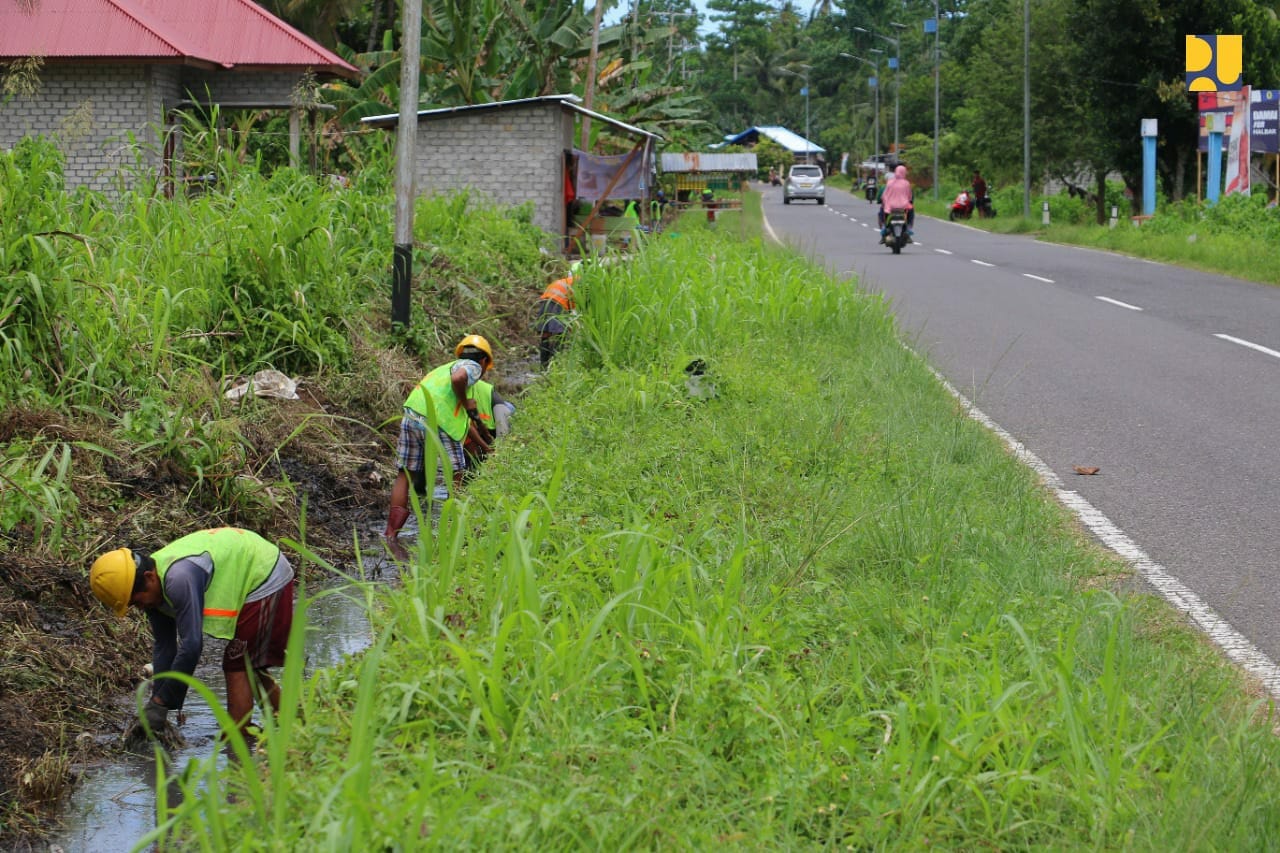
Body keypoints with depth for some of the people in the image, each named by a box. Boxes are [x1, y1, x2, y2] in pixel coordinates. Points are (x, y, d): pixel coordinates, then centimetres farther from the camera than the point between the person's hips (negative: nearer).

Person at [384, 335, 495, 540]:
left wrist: (486, 448, 46)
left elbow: (466, 422, 38)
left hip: (411, 416, 8)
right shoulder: (472, 366, 8)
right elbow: (458, 379, -20)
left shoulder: (447, 368, 34)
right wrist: (466, 403, -2)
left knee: (405, 473, 15)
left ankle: (391, 534, 14)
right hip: (435, 422, -8)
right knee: (454, 476, 6)